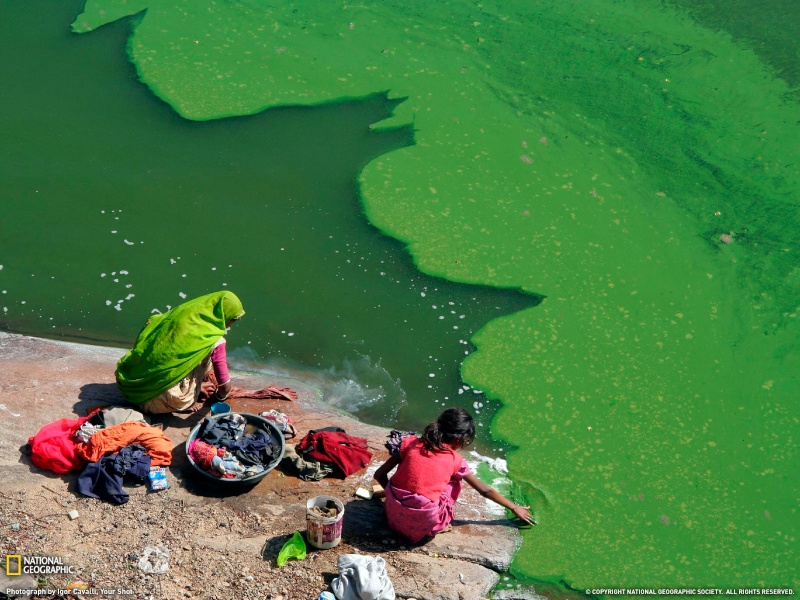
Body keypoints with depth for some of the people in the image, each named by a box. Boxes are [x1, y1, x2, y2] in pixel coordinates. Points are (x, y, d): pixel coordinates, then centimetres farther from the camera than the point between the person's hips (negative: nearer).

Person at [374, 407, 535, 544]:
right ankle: (439, 526, 6)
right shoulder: (455, 461, 3)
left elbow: (379, 475, 9)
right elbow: (485, 491, 15)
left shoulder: (411, 443, 5)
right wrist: (515, 508, 28)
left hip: (394, 516, 3)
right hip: (423, 524, -3)